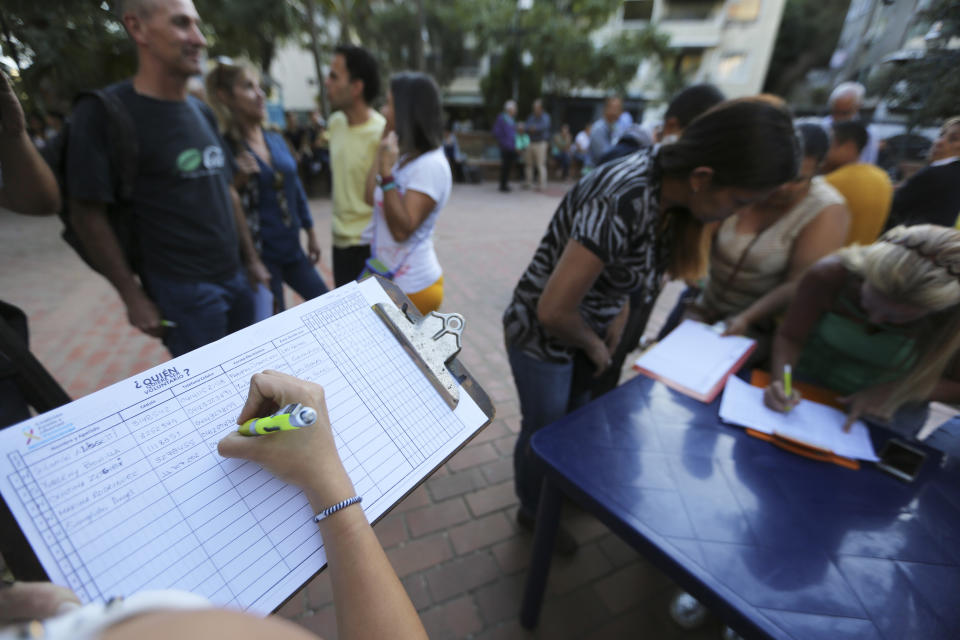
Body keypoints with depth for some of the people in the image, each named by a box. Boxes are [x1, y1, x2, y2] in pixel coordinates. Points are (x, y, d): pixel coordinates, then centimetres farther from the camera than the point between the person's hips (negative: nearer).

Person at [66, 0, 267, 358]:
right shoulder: (104, 112, -10)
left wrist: (252, 259, 13)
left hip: (235, 279, 6)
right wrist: (133, 296, -10)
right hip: (182, 290, -6)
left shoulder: (202, 112, 10)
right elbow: (87, 214, -10)